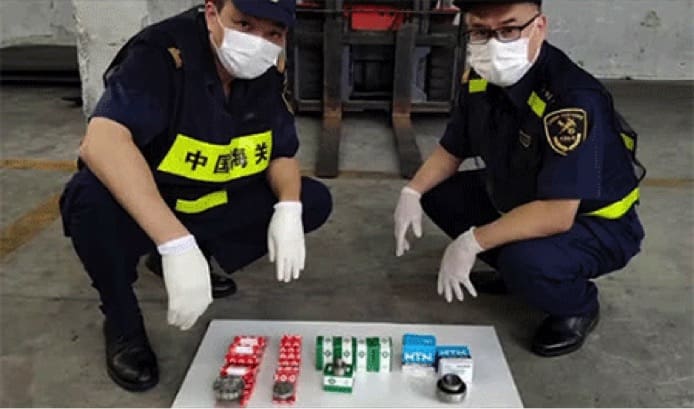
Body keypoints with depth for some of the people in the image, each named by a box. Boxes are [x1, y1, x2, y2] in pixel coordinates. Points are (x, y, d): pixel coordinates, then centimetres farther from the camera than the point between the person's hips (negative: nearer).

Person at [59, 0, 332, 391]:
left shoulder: (269, 69, -9)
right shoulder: (162, 53, -27)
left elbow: (283, 153, -2)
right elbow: (102, 141, -42)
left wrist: (288, 209, -24)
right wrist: (176, 243, -50)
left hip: (215, 206, 5)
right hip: (140, 207, -5)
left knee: (314, 201, -8)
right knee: (92, 199, -36)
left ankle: (203, 256, 9)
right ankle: (123, 325, -7)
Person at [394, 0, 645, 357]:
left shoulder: (574, 99, -33)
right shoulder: (479, 80, -10)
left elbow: (557, 215, -38)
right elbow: (451, 151, 4)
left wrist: (471, 242, -33)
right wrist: (412, 193, -12)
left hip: (596, 223, -7)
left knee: (525, 261, -35)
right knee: (436, 192, 1)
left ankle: (579, 307, 1)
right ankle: (514, 270, 16)